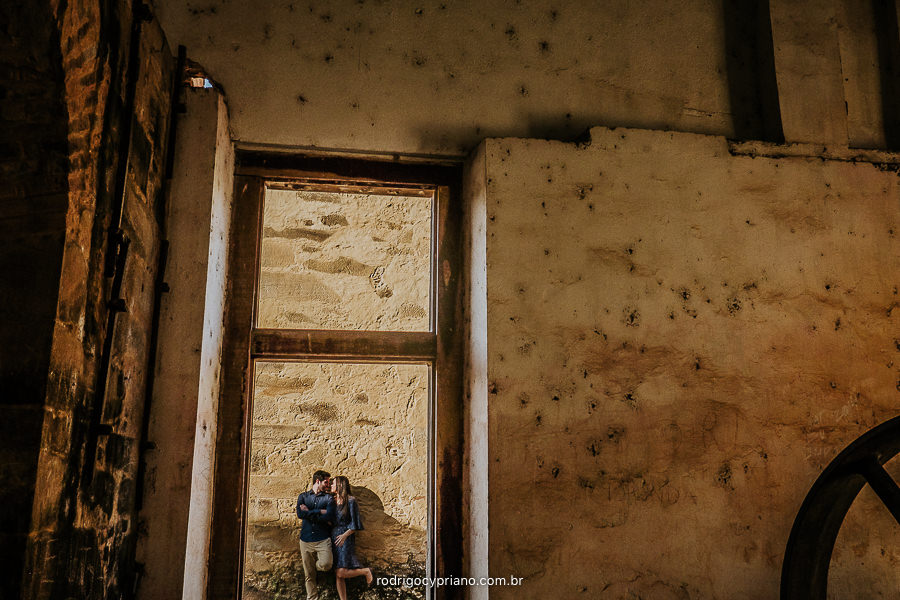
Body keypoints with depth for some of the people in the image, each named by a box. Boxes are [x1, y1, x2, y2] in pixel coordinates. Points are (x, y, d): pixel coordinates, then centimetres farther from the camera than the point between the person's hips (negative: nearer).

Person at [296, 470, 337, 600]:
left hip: (323, 539, -1)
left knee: (325, 565, -22)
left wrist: (309, 512, -5)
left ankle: (316, 564, 10)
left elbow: (329, 517, -9)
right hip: (306, 539, 1)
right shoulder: (303, 496, 11)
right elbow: (300, 513, -7)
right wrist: (319, 512, -8)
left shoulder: (328, 498, 7)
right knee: (309, 575, 3)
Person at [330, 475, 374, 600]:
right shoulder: (333, 501, 10)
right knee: (337, 575, 4)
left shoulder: (350, 501, -9)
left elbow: (355, 524, -10)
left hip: (345, 539, -6)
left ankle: (366, 571, 10)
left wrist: (345, 535, -17)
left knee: (341, 573, -13)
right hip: (334, 538, 6)